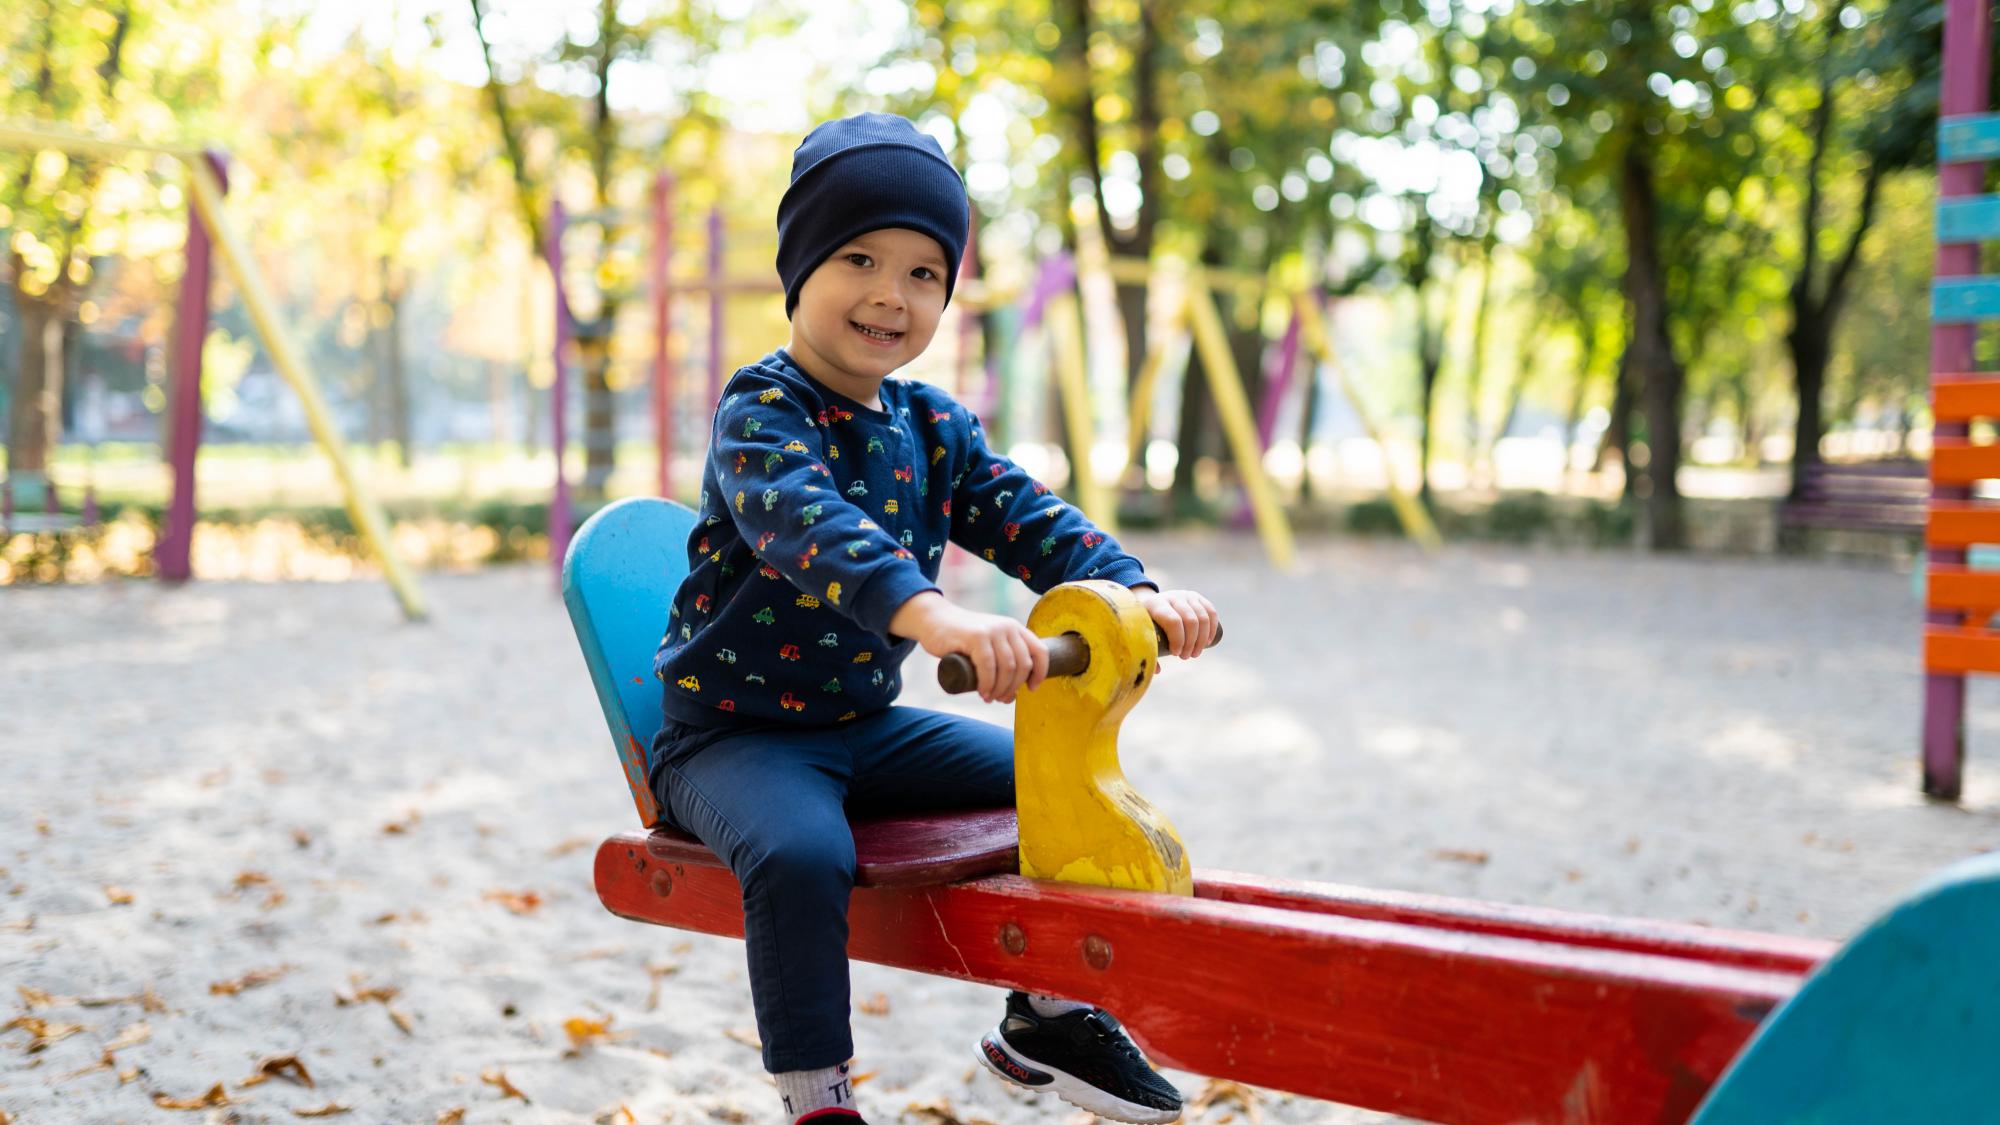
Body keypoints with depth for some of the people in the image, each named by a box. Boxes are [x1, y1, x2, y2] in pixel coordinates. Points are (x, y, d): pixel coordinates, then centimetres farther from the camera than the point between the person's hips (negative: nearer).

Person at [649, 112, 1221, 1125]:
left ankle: (1046, 1014, 19)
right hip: (732, 729, -7)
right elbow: (804, 520, -38)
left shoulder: (932, 426, 6)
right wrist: (928, 612, -57)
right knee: (801, 855, -36)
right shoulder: (760, 412, -18)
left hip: (864, 723, 7)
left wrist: (1133, 589, -26)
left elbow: (1027, 520, -5)